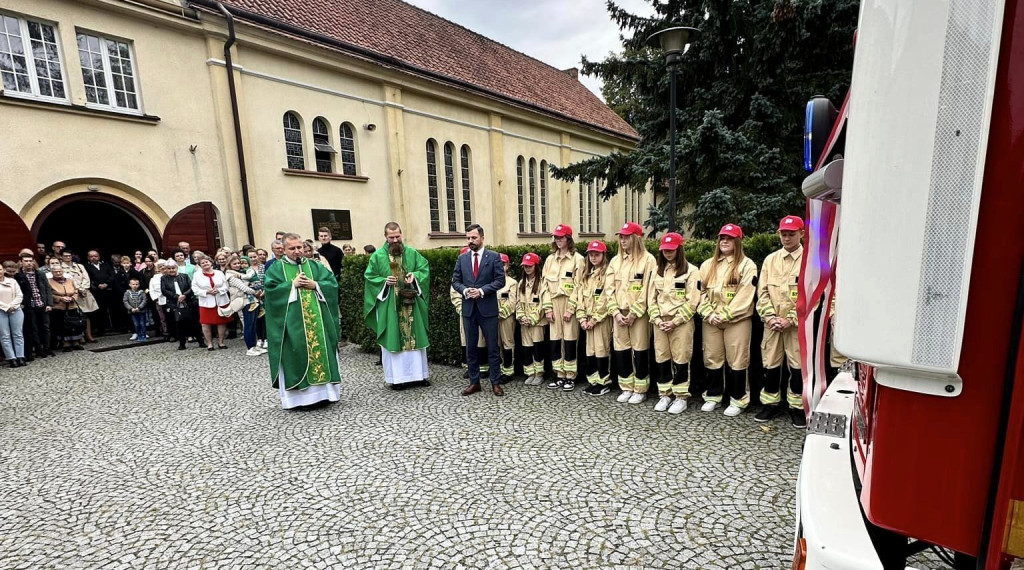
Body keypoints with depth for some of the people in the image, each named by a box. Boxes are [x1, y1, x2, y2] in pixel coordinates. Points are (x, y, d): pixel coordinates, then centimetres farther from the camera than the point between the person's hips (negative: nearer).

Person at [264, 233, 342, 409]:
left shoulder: (314, 265, 12)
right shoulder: (276, 268, 4)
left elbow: (332, 282, 5)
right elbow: (269, 289, -8)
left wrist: (315, 285, -10)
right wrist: (292, 284, -14)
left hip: (317, 321, 3)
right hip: (292, 324, -3)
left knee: (321, 350, 5)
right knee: (294, 356, -2)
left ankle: (324, 390, 15)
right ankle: (295, 395, 5)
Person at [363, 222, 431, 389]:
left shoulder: (412, 253, 6)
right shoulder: (377, 256, 0)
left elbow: (425, 268, 5)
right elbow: (369, 277, 1)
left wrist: (415, 275, -15)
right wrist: (384, 281, -15)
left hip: (411, 304, 2)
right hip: (389, 306, -2)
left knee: (415, 337, 8)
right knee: (392, 340, 3)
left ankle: (419, 373, 20)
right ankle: (396, 377, 14)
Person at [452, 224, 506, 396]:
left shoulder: (494, 257, -1)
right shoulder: (462, 258, 9)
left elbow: (500, 280, -6)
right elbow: (455, 281, 9)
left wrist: (482, 290, -17)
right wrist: (465, 290, -12)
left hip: (488, 308, -3)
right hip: (468, 308, 3)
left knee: (493, 347, 4)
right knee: (470, 347, 10)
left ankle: (495, 382, 15)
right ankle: (474, 382, 22)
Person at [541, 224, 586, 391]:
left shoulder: (577, 259, -2)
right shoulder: (550, 259, 12)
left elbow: (578, 286, -8)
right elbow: (545, 284, 9)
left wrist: (570, 309, -13)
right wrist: (548, 308, 1)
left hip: (569, 304, -4)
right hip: (554, 304, 5)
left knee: (569, 341, -2)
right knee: (555, 341, 6)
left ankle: (570, 377, 10)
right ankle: (559, 375, 18)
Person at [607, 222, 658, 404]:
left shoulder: (648, 259, -6)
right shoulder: (615, 260, 11)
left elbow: (647, 290, -11)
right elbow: (611, 289, 7)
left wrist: (633, 314, -13)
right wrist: (616, 312, -4)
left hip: (639, 314, -5)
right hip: (619, 314, 5)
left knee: (640, 352, 3)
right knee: (621, 352, 8)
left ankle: (640, 390, 16)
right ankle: (626, 388, 22)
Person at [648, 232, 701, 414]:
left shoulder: (690, 270, -3)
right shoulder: (658, 270, 11)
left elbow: (693, 300, -9)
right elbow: (651, 297, 10)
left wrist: (675, 321, -13)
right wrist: (657, 319, -3)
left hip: (681, 322, -4)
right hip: (660, 322, 5)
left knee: (680, 359, 1)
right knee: (661, 358, 7)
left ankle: (681, 397, 13)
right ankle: (665, 394, 20)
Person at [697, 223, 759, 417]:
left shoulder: (747, 265, -3)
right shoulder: (708, 265, 12)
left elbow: (745, 296, -11)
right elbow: (701, 292, 7)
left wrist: (724, 315, -14)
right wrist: (709, 314, -6)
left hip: (737, 321, -4)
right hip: (710, 321, 4)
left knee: (737, 361, 2)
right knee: (712, 359, 10)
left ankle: (738, 400, 15)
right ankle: (713, 396, 24)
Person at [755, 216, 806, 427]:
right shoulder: (770, 259, 8)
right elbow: (762, 291, 5)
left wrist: (790, 319, -14)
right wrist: (769, 316, -7)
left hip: (797, 323, -3)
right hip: (772, 322, 3)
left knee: (798, 366, 5)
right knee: (770, 364, 8)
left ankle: (797, 407, 19)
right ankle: (771, 404, 22)